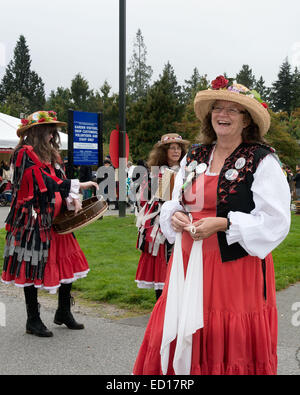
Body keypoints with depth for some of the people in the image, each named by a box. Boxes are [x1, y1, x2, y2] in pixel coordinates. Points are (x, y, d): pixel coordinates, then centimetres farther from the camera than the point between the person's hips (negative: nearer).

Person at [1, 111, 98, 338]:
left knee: (68, 263, 9)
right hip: (33, 220, -8)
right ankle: (33, 320, 13)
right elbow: (44, 183, -19)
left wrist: (73, 198, -3)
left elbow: (60, 180, 15)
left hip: (55, 219, 8)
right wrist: (77, 186, -16)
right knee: (33, 268, 0)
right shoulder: (25, 153, -11)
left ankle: (64, 313, 25)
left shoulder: (51, 155, 15)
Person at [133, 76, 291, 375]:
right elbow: (174, 202, 20)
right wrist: (175, 216, -4)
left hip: (237, 266, -5)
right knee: (183, 336, 6)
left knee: (230, 343, 2)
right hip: (190, 263, 5)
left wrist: (222, 224, -18)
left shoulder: (263, 161, -6)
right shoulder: (193, 157, 12)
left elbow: (275, 221, -12)